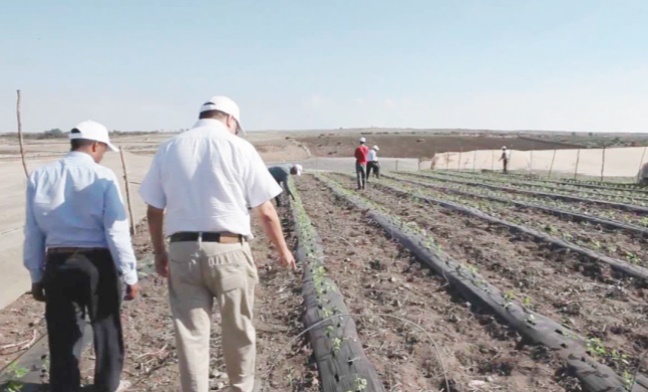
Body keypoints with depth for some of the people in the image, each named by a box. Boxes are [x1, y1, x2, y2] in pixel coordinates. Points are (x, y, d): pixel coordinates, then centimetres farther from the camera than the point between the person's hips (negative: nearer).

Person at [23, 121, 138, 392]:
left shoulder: (40, 176, 3)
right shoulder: (102, 176, -10)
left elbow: (33, 232, 6)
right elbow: (117, 231, -12)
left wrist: (36, 275, 15)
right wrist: (130, 275, -5)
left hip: (57, 264, 4)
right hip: (98, 263, -3)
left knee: (62, 334, 13)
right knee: (106, 328, 15)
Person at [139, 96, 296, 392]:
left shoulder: (168, 149, 6)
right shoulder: (238, 147, -4)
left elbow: (154, 210, 8)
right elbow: (266, 212, -3)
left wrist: (159, 252, 20)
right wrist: (282, 249, 10)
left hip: (182, 251, 3)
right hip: (228, 250, -2)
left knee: (190, 334, 12)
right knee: (239, 331, 16)